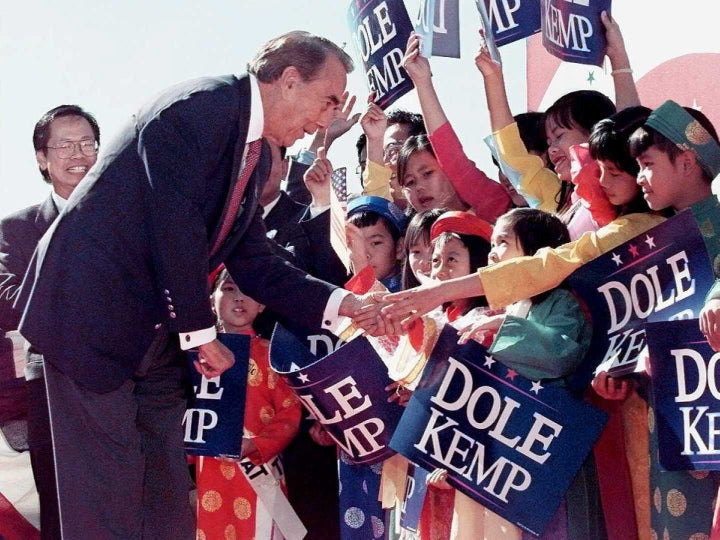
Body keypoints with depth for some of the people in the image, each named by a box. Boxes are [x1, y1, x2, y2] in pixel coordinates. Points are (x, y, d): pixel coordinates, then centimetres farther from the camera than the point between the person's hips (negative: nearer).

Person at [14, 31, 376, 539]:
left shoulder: (255, 155, 13)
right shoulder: (202, 105, -15)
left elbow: (256, 264, 11)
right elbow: (174, 225, -20)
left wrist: (344, 303, 0)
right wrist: (201, 331, -13)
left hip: (155, 335, 9)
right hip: (93, 316, -9)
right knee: (110, 495, -5)